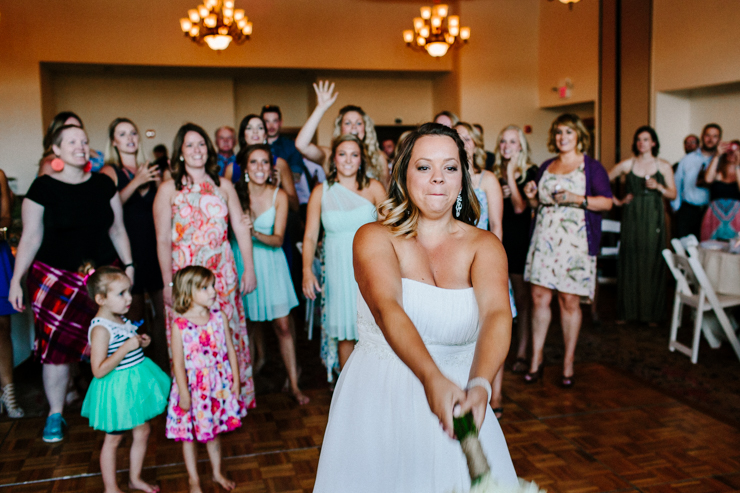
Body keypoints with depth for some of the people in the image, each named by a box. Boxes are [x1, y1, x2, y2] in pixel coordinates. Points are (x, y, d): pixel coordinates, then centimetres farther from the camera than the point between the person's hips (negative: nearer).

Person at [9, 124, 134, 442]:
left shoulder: (103, 184, 6)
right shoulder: (43, 187, -2)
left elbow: (117, 229, 13)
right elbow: (30, 237, 1)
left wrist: (128, 265, 8)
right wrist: (16, 280, 0)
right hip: (56, 277, -2)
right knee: (56, 346, 1)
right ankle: (55, 414, 19)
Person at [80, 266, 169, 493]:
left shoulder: (121, 319, 4)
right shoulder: (100, 329, -24)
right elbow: (99, 370, -28)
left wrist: (141, 343, 1)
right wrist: (127, 347, -30)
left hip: (135, 385, 8)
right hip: (117, 389, -8)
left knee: (143, 431, 18)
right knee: (113, 439, 10)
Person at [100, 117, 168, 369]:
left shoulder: (151, 170, 14)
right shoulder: (110, 171, 1)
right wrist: (136, 182, -21)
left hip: (155, 247, 4)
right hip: (129, 250, -4)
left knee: (164, 310, 5)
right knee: (135, 315, -1)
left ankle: (162, 367, 18)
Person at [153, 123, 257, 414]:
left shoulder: (223, 186, 8)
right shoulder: (168, 190, 0)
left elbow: (241, 227, 7)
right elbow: (163, 240, -3)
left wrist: (249, 268, 2)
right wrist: (168, 283, -8)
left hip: (223, 273, 2)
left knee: (229, 335, 7)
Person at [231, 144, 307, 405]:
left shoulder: (279, 196, -4)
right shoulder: (235, 193, -5)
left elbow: (278, 239, -9)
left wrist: (255, 233, -27)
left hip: (270, 261, 0)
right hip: (241, 260, 0)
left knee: (283, 325, -2)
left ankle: (294, 385, 8)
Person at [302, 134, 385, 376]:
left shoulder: (373, 188, 1)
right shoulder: (321, 191, 5)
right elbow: (310, 236, 1)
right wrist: (307, 271, -12)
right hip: (338, 270, 1)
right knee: (344, 333, 5)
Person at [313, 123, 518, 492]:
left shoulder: (484, 246, -2)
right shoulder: (374, 237, -8)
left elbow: (496, 314, -20)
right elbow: (386, 308, -25)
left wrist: (480, 385, -39)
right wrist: (432, 378, -42)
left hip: (456, 404, 2)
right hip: (379, 402, -1)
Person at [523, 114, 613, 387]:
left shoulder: (591, 166, 2)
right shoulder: (546, 167, 15)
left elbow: (607, 202, -5)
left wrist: (576, 198, -17)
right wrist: (532, 197, -1)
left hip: (574, 241, -4)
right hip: (545, 239, 4)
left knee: (569, 301, 0)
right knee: (539, 296, 1)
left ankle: (568, 362, 13)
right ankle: (536, 358, 12)